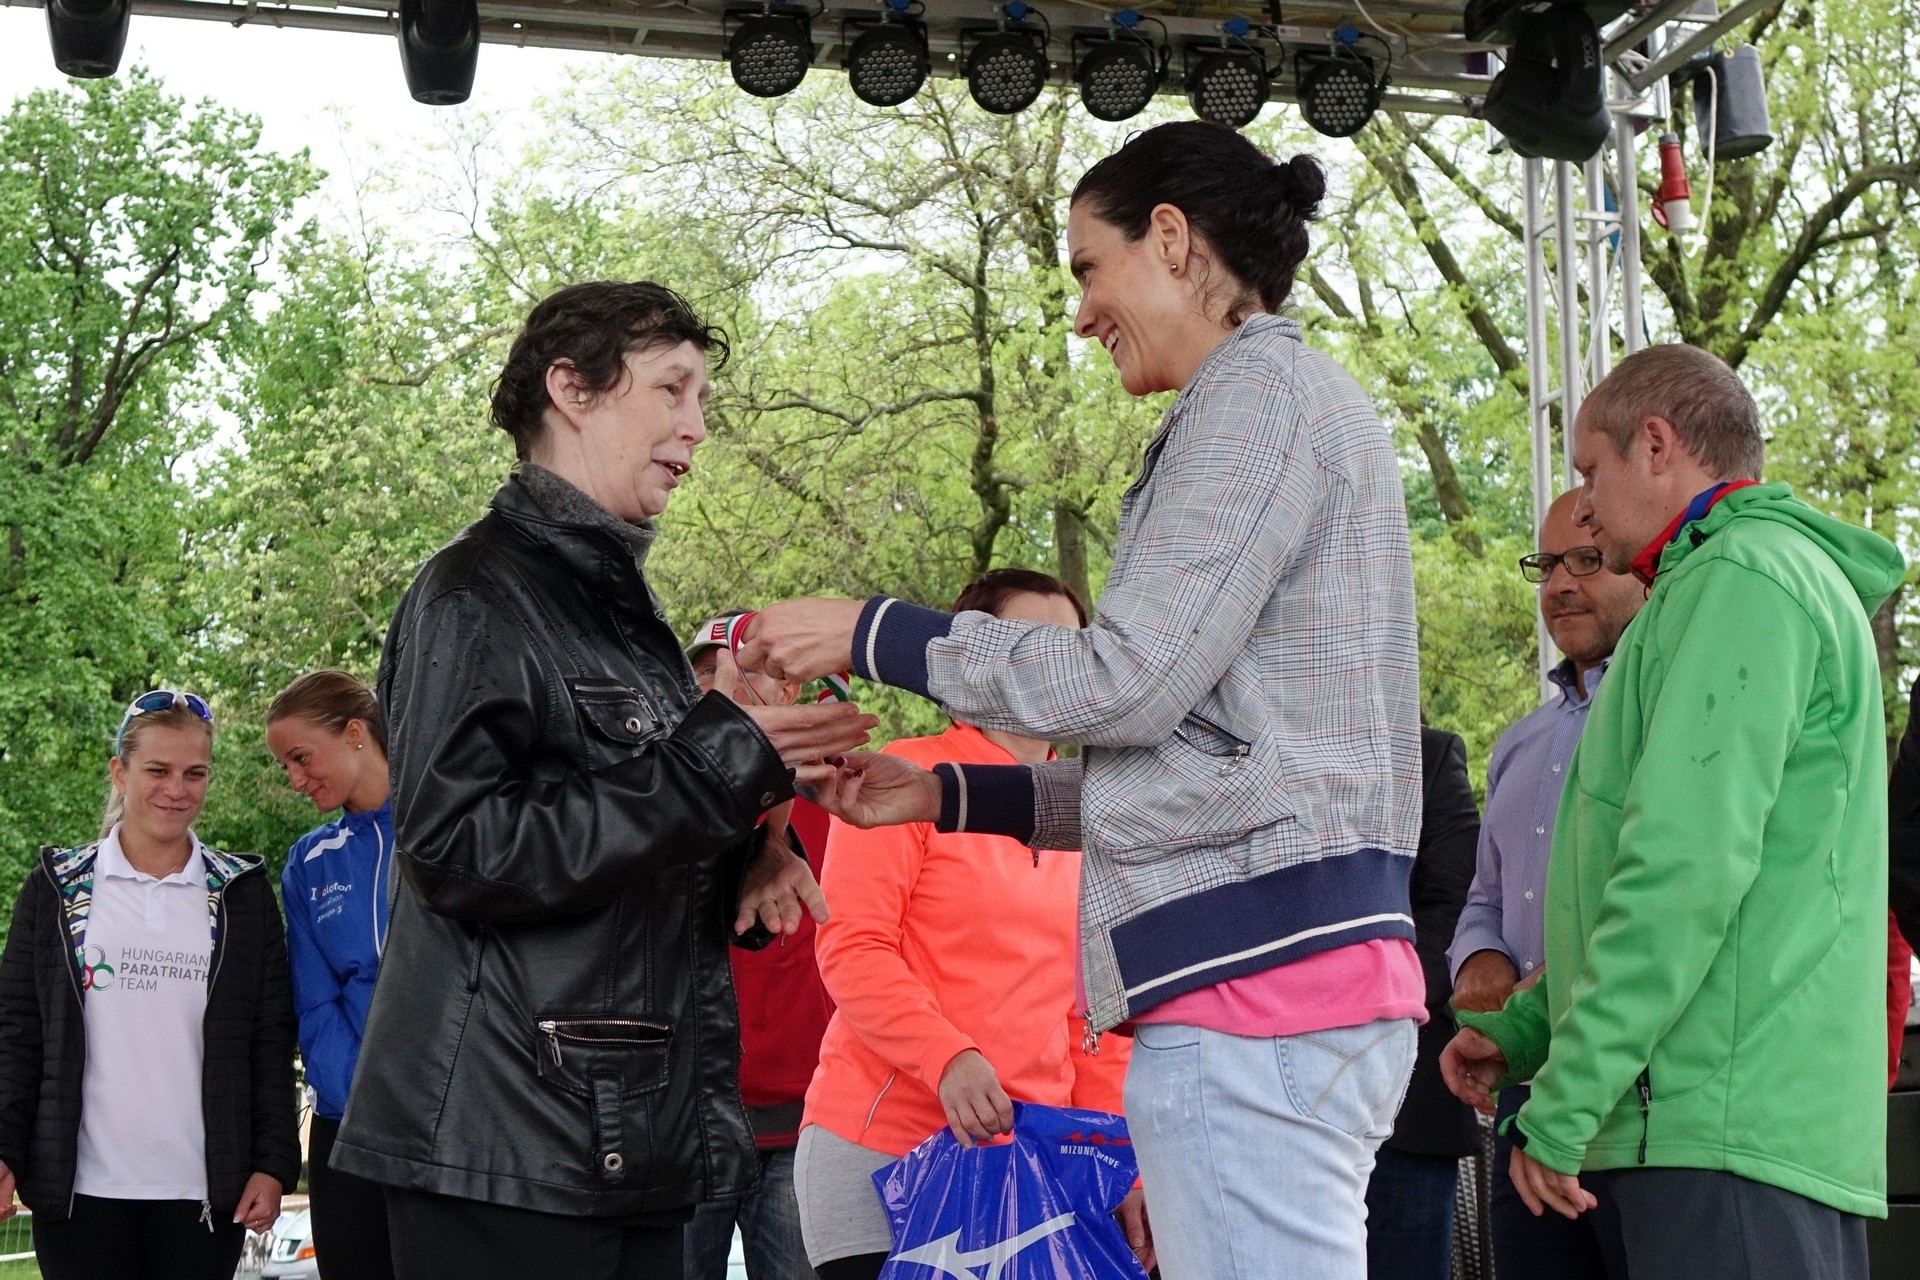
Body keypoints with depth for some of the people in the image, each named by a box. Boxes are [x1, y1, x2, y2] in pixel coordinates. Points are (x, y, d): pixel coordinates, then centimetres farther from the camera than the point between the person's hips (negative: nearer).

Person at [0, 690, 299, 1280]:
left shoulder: (242, 894, 8)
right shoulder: (58, 889, 7)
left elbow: (271, 1041, 7)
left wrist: (274, 1164, 0)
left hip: (207, 1190, 1)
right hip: (81, 1188, 0)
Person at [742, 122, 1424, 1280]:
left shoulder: (1260, 391, -6)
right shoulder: (1300, 402, 24)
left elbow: (1126, 684, -13)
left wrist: (873, 633, -2)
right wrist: (949, 795, 21)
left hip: (1254, 965, -10)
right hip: (1287, 962, 10)